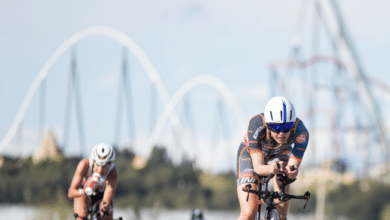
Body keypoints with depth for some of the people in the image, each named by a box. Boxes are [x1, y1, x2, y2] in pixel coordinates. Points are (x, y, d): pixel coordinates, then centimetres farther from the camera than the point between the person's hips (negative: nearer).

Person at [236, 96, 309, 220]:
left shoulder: (301, 132, -35)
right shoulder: (256, 125, -39)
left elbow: (293, 166, -35)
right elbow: (257, 167, -40)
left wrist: (290, 171, -59)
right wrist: (270, 169, -62)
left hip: (279, 154, 2)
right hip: (250, 154, -2)